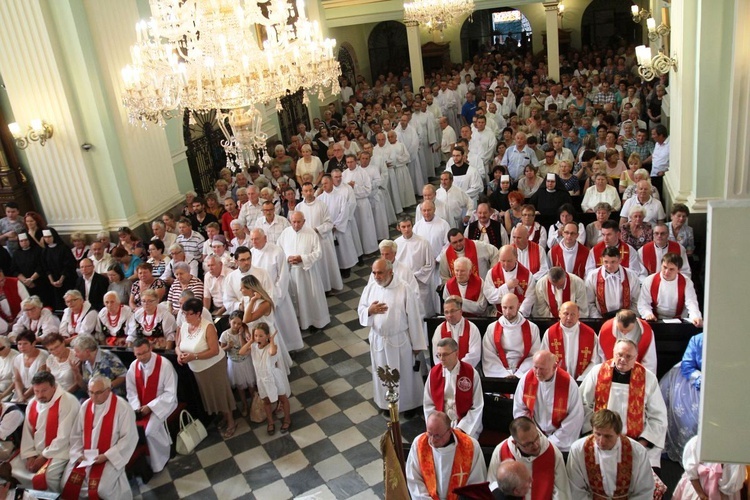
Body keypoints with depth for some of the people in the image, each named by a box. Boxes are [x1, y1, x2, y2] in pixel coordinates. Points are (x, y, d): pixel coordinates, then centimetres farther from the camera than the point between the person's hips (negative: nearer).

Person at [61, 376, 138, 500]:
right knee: (69, 484, -10)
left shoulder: (122, 407, -13)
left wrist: (106, 456, -17)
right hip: (85, 457, 5)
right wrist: (78, 454, -4)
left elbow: (129, 438, -13)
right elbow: (76, 434, 11)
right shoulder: (85, 406, 3)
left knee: (99, 489, -24)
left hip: (110, 458, -5)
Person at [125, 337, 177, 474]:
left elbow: (170, 393, -17)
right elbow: (131, 391, 4)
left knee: (150, 430, -24)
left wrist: (150, 407, -21)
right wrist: (137, 407, -13)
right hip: (142, 405, 5)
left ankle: (157, 465, 0)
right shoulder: (133, 366, -2)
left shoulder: (164, 364, -19)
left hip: (162, 403, -5)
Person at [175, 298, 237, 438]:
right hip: (197, 369, 7)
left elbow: (214, 351, -27)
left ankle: (231, 422, 23)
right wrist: (179, 353, -19)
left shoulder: (208, 327, -24)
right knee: (210, 395, 19)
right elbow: (178, 346, 5)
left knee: (220, 392, 6)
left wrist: (193, 356, -30)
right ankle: (224, 418, 39)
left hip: (214, 365, -7)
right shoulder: (183, 326, -4)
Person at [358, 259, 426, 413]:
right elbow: (360, 310, 4)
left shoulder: (404, 289, -18)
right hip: (378, 340, 4)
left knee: (404, 375, 12)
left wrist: (417, 343, -8)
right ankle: (387, 403, 40)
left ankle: (409, 404, 34)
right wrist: (369, 310, -20)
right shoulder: (370, 288, -5)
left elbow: (413, 318, -12)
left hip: (400, 340, -4)